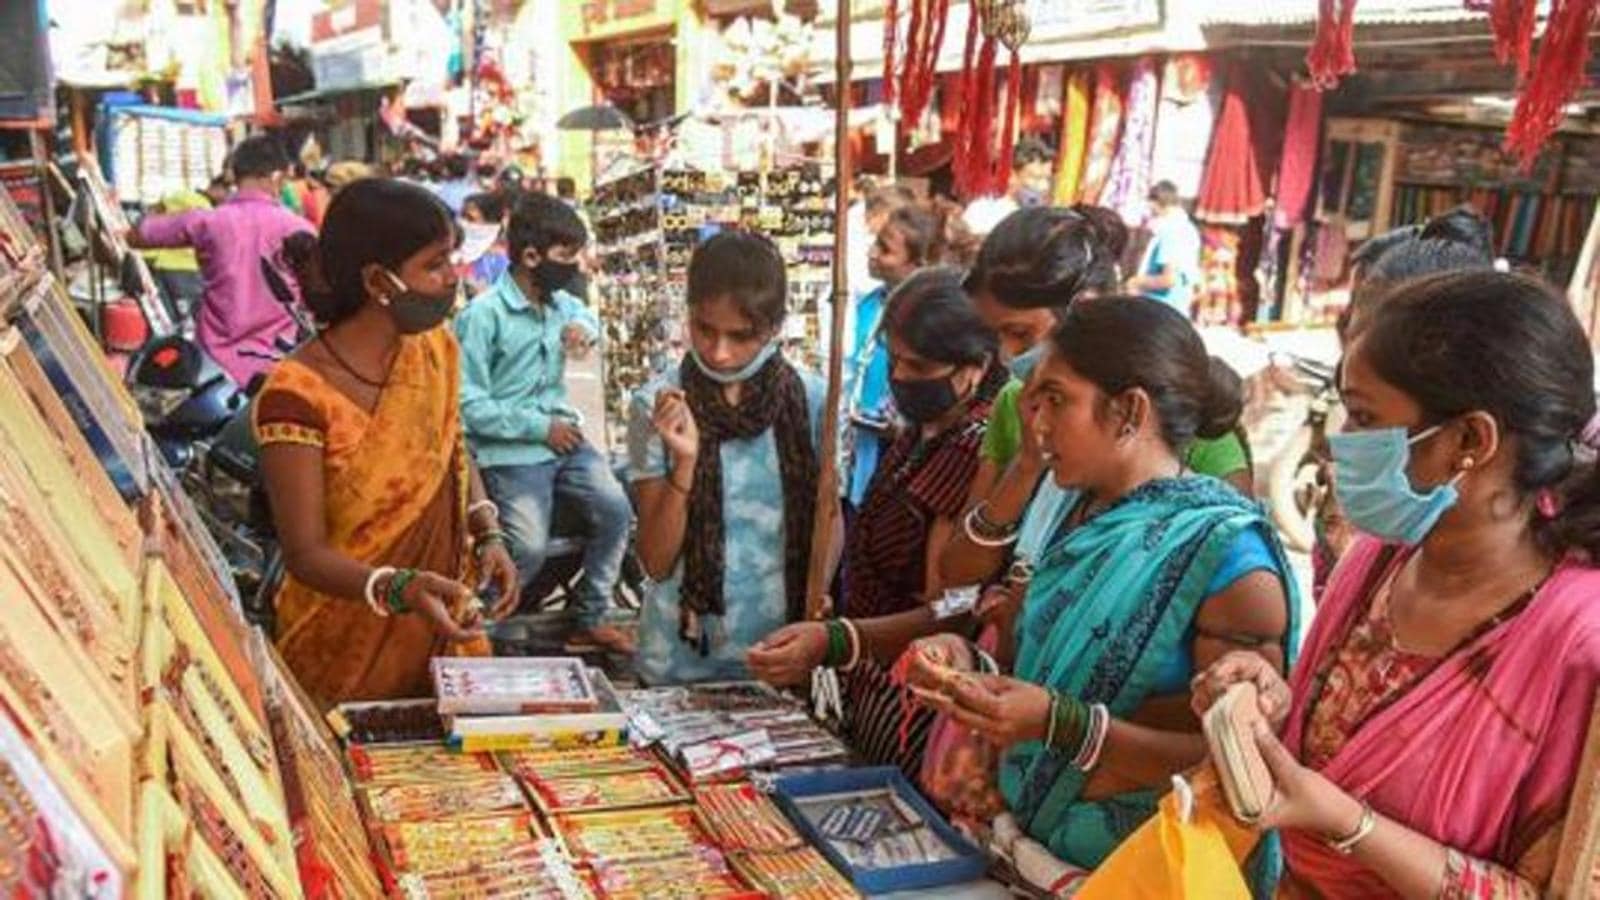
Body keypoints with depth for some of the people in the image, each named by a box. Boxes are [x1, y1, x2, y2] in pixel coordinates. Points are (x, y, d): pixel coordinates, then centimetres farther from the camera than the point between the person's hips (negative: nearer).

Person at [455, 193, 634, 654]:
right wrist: (540, 428, -15)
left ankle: (590, 619, 7)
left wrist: (585, 326, 9)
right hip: (510, 451, -7)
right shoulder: (482, 315, -14)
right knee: (529, 549, -21)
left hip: (562, 437, 7)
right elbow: (469, 404, -17)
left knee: (616, 510, -10)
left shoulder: (559, 301, 8)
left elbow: (585, 312, 35)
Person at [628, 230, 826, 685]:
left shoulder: (812, 401, -8)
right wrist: (684, 464, -22)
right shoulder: (655, 405, -11)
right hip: (681, 658, 0)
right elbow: (657, 562, -9)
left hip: (785, 652, 1)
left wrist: (816, 620, -9)